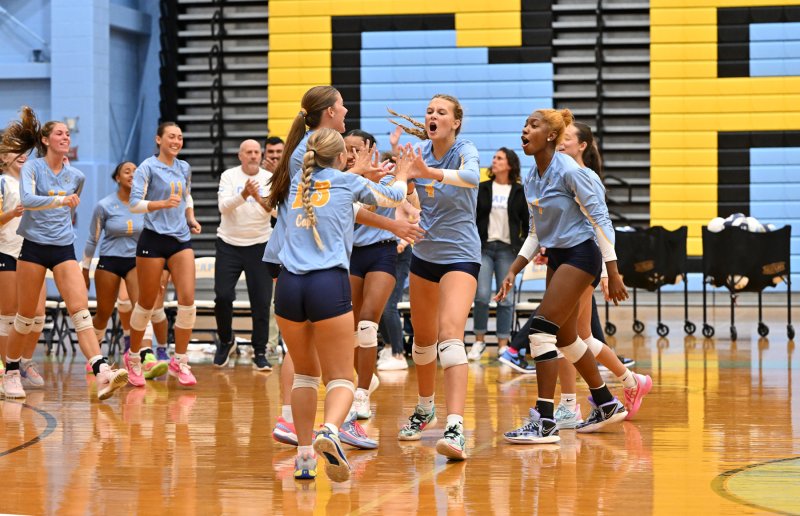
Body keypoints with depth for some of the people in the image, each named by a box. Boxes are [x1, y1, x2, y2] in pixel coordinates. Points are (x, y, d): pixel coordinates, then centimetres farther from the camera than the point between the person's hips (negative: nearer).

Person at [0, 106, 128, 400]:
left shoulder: (76, 176, 8)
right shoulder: (32, 168, -5)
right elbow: (26, 199, -24)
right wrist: (60, 200, -31)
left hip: (64, 249, 3)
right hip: (34, 246, -3)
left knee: (81, 311, -13)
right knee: (26, 317, 5)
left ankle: (103, 375, -26)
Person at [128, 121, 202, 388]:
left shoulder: (184, 168, 12)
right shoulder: (148, 167, -6)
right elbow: (135, 203, -13)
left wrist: (191, 219, 12)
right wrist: (163, 203, -26)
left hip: (181, 240, 5)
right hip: (153, 239, -4)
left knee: (188, 299, -10)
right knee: (147, 303, 3)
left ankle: (179, 361, 0)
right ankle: (133, 357, 24)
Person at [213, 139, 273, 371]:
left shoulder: (269, 179, 0)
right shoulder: (229, 176, -1)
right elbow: (224, 206, -15)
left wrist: (259, 197, -35)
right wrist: (243, 195, -32)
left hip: (259, 245, 0)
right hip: (229, 245, 0)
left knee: (261, 301, -2)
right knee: (223, 296, -5)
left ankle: (260, 353, 7)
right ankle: (226, 341, 21)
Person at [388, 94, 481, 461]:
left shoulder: (464, 150, -14)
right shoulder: (419, 152, 1)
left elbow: (472, 176, -37)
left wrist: (430, 173, -55)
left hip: (460, 255, -6)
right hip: (424, 254, 6)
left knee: (450, 334, -23)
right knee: (423, 337, 17)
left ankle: (455, 428, -32)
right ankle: (424, 409, 40)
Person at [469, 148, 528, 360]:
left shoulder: (519, 192, 5)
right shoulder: (482, 189, 7)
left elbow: (527, 222, 8)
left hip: (507, 249, 0)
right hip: (484, 247, 0)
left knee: (506, 299, -1)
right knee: (482, 296, -7)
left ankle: (503, 345, 4)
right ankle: (479, 341, 5)